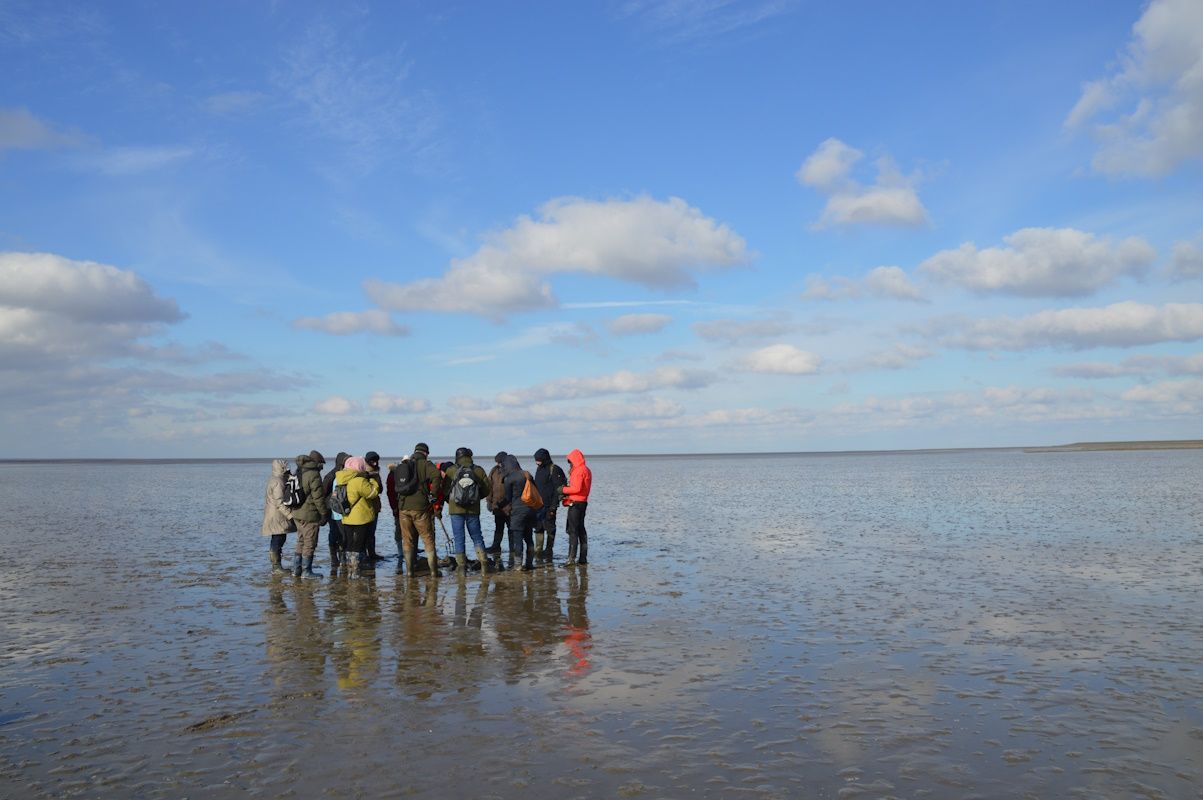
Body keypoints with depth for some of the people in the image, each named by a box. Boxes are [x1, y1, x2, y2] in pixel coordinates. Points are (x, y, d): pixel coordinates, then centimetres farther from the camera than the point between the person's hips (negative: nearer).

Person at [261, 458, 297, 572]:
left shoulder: (273, 480, 16)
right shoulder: (278, 482, -17)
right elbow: (279, 502, -22)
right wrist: (290, 514, -22)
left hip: (273, 515, 11)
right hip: (277, 517, -11)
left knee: (277, 540, 14)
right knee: (278, 539, -8)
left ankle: (276, 565, 20)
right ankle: (276, 566, -5)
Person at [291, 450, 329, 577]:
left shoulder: (298, 473, 11)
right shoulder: (314, 475, -16)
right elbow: (318, 497, -16)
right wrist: (324, 514, -8)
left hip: (297, 513, 9)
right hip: (309, 514, -9)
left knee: (301, 541, 18)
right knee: (310, 543, 0)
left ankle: (297, 568, 22)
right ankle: (306, 570, 3)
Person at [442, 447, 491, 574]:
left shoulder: (450, 470, -4)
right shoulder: (479, 471, 1)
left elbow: (445, 490, 1)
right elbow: (486, 490, 4)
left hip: (456, 509, -1)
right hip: (473, 509, 2)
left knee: (459, 538, 6)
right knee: (477, 537, 13)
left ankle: (461, 566, 4)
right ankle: (484, 563, 6)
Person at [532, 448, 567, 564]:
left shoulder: (554, 470, -11)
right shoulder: (539, 469, 15)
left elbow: (559, 489, -15)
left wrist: (553, 506, -19)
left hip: (548, 506, -8)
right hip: (538, 505, 8)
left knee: (549, 529, -2)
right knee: (538, 528, 11)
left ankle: (548, 553, 4)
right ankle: (538, 552, 19)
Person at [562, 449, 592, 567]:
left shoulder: (579, 471, -14)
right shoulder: (586, 470, 16)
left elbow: (576, 488, -22)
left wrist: (563, 490, -11)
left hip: (575, 503, -10)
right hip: (583, 502, 10)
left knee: (572, 531, -8)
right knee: (581, 530, 13)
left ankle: (572, 558, -10)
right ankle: (583, 558, 15)